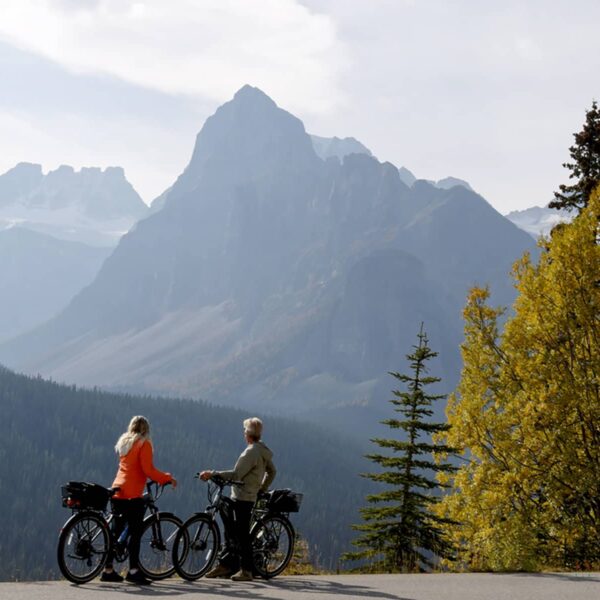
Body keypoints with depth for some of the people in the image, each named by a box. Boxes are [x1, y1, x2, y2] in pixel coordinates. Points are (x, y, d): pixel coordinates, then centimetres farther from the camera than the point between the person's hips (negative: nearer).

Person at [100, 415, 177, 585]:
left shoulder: (123, 442, 18)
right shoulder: (144, 444, -4)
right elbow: (148, 470, -13)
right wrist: (168, 478, -2)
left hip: (117, 490, 8)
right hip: (133, 493, -8)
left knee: (116, 531, 11)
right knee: (135, 532, -6)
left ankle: (108, 570, 12)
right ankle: (133, 570, -11)